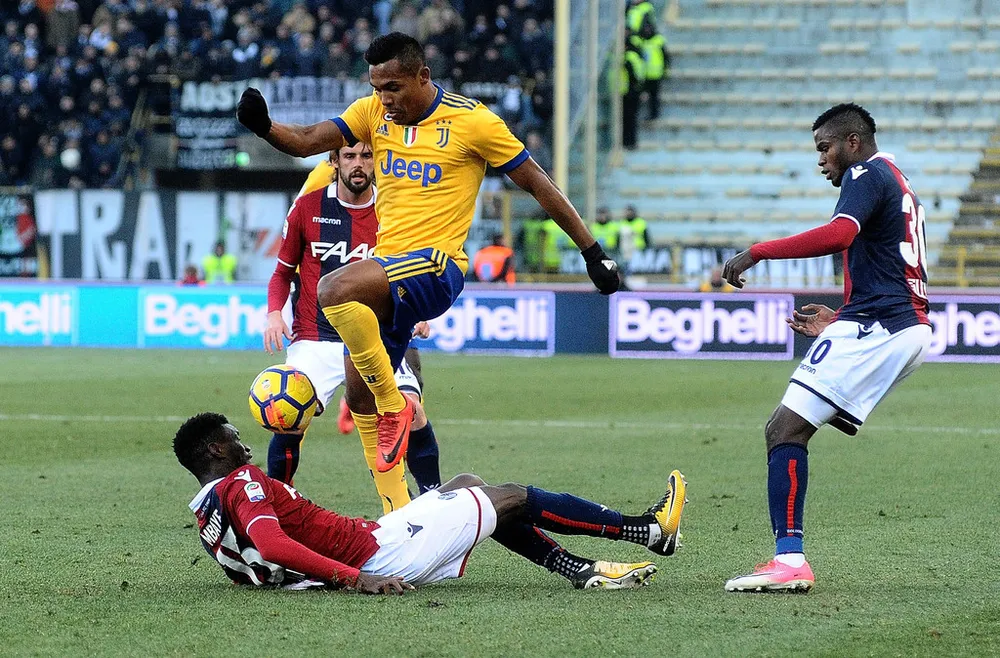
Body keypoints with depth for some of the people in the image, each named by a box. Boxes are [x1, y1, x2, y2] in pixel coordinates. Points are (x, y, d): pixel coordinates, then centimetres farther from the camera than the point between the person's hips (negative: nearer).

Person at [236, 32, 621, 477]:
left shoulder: (472, 121, -6)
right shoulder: (374, 112, 8)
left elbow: (537, 185, -1)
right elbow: (307, 141, -1)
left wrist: (592, 252, 2)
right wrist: (263, 127, -23)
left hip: (435, 266, -7)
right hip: (388, 271, 7)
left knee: (335, 289, -31)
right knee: (360, 396, 7)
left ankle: (394, 406, -17)